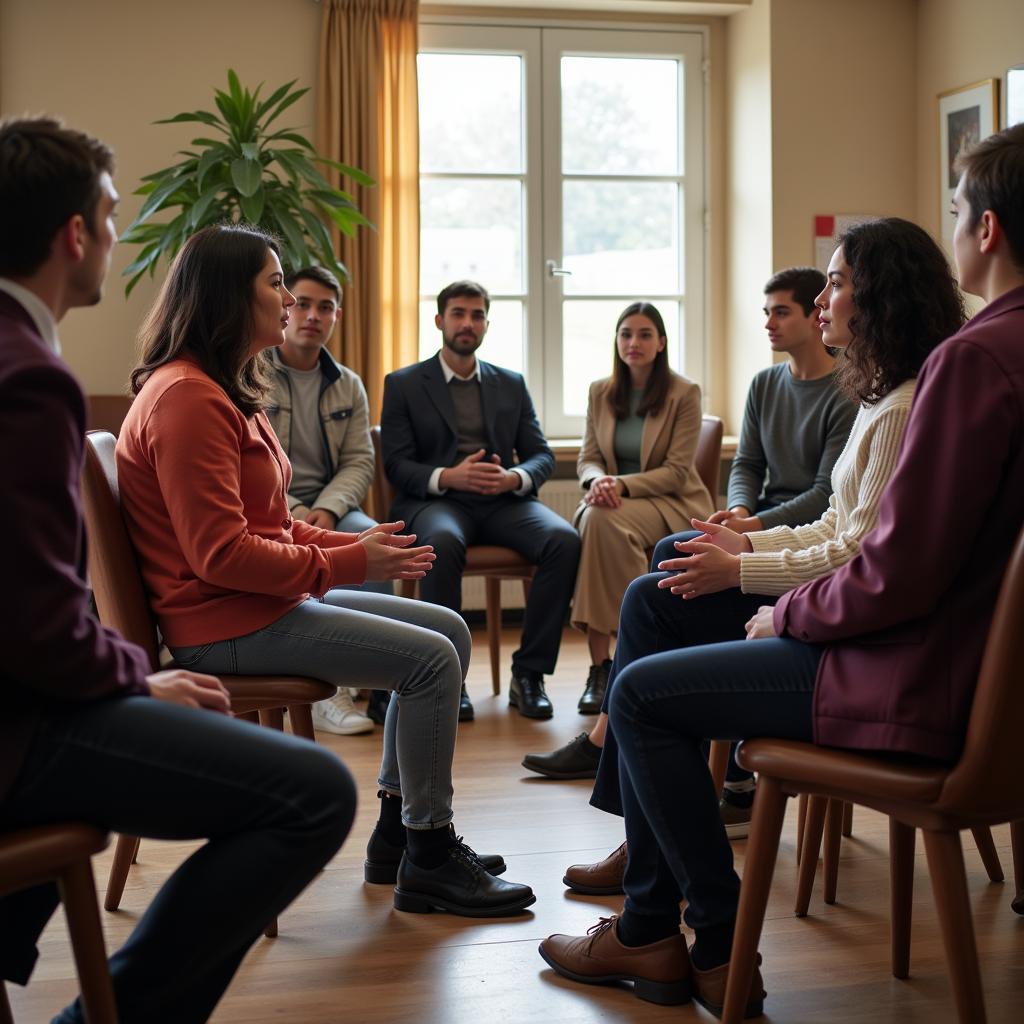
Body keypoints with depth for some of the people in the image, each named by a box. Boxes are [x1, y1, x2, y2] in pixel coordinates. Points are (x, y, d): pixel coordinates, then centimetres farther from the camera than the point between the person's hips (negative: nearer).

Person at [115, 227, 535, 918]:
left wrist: (352, 545, 1)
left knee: (450, 631, 9)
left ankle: (398, 836, 14)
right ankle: (428, 863, -4)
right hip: (225, 623, -11)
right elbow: (221, 553, -24)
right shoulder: (186, 399, -18)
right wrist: (348, 563, -17)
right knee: (431, 660, -16)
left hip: (265, 597, 11)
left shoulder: (223, 392, 17)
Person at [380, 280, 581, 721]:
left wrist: (516, 478, -11)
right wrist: (447, 477, -19)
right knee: (443, 542, -39)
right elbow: (396, 464, 1)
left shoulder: (511, 384, 20)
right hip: (436, 501, -3)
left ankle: (529, 673, -19)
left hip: (504, 501, 3)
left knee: (565, 540, -28)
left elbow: (541, 455, 14)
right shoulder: (403, 384, 10)